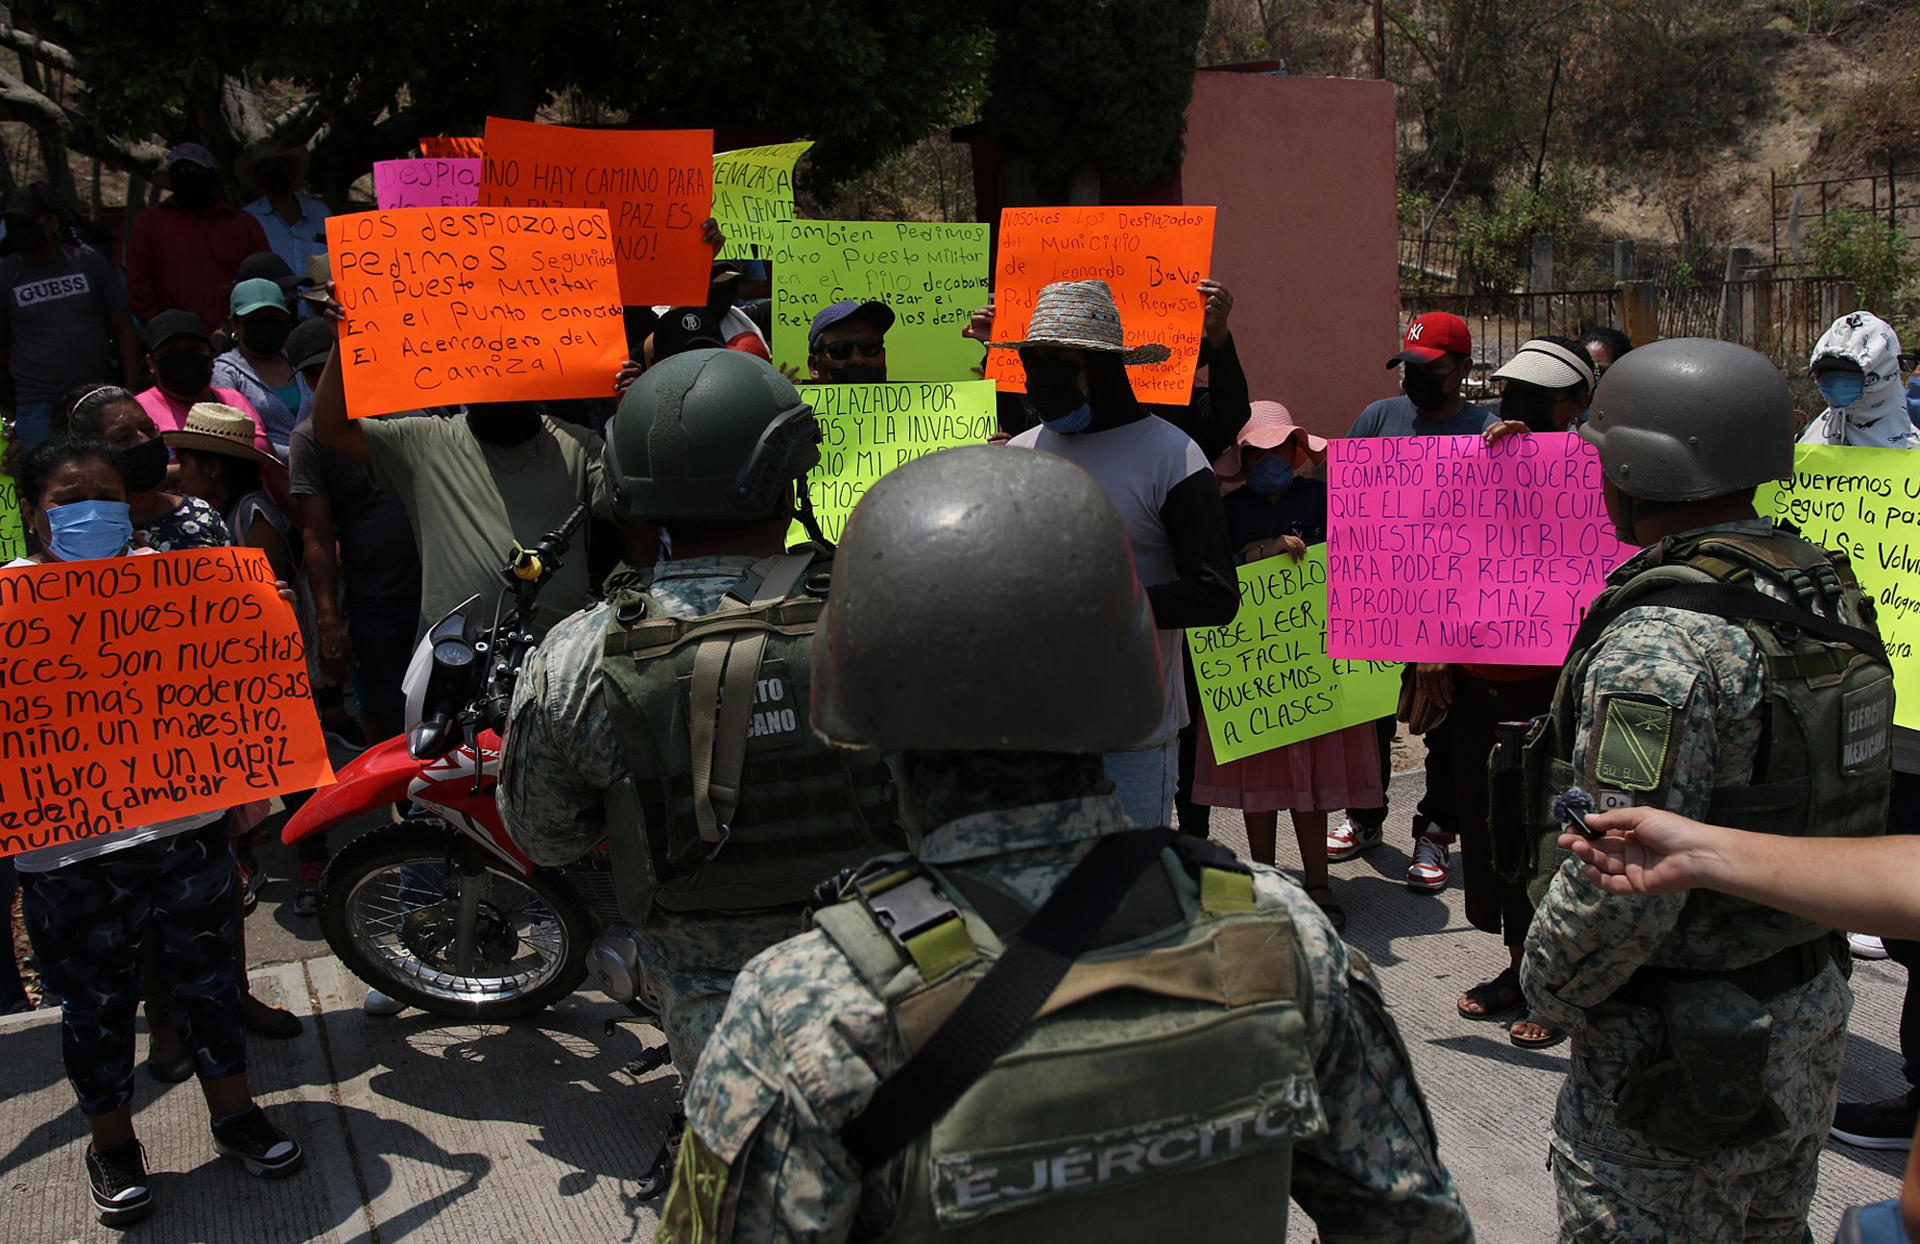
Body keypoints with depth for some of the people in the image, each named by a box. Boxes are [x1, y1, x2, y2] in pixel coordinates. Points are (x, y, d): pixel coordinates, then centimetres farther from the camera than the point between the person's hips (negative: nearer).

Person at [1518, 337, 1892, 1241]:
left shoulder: (1660, 644, -27)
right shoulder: (1827, 587, 2)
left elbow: (1618, 887, -28)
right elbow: (1845, 798, 12)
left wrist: (1546, 989, -12)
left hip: (1684, 1054, -9)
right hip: (1812, 1008, 9)